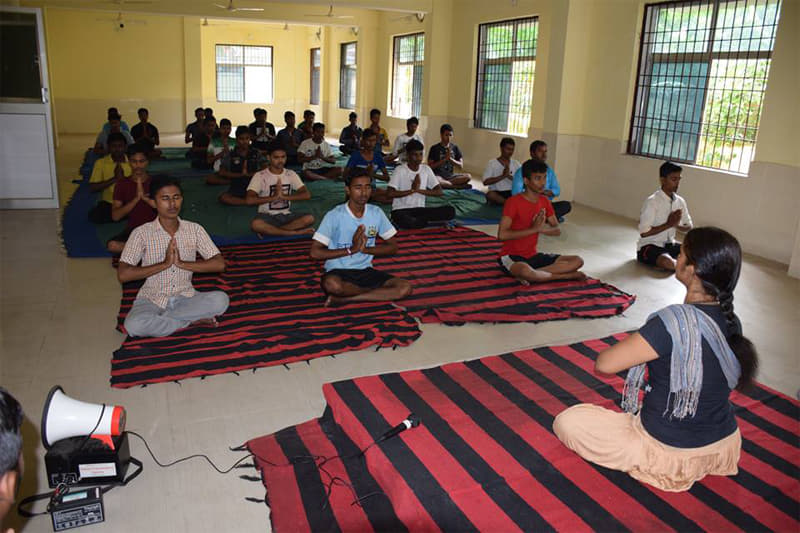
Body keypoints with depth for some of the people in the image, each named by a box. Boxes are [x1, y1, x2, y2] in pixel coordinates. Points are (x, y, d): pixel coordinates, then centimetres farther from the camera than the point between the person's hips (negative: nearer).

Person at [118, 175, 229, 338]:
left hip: (185, 297, 2)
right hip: (152, 299, -1)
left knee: (221, 299, -27)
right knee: (134, 325, -34)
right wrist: (165, 264, -19)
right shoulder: (142, 233, -6)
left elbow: (219, 264, -7)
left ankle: (157, 320, -16)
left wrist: (182, 263, -18)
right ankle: (192, 321, -13)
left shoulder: (194, 229, 1)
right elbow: (122, 275, -14)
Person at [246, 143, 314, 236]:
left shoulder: (291, 174, 4)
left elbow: (307, 195, -7)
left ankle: (269, 231, -21)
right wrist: (274, 197, -22)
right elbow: (249, 200, -18)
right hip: (267, 216, -3)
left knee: (309, 218, -24)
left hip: (286, 215, 3)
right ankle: (295, 233, -25)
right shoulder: (260, 175, -6)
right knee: (255, 224, -38)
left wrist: (283, 196, -19)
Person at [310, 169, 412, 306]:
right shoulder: (334, 216, -10)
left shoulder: (376, 213, 1)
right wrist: (351, 250, -19)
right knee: (331, 284, -40)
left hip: (366, 271, 4)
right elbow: (314, 252, -14)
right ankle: (380, 293, -13)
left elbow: (393, 247, 6)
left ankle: (342, 299, -17)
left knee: (405, 288, -19)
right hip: (338, 271, -4)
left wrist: (365, 248, -12)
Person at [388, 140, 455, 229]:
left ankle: (416, 221, -12)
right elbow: (390, 193, -18)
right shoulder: (400, 170, -7)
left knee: (450, 211, -18)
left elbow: (439, 191, -1)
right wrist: (412, 190, -16)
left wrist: (418, 190, -13)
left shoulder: (426, 169, 6)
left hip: (420, 209, 5)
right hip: (401, 210, -4)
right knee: (407, 222, -41)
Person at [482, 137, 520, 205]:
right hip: (497, 193, -2)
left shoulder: (516, 164, 12)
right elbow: (485, 182, -10)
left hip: (512, 193, 3)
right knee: (490, 195, -38)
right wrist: (503, 176, -16)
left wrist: (509, 176, -15)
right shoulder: (492, 163, 2)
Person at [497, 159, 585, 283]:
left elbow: (557, 230, 9)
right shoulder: (513, 202, -15)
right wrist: (533, 229, -22)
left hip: (533, 256, 7)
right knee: (525, 271, -42)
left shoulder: (545, 201, 6)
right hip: (511, 257, -7)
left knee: (577, 261, -8)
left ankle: (531, 275, -19)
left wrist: (542, 228, -14)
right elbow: (502, 235, -23)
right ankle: (567, 275, -18)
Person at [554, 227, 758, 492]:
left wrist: (633, 348, -5)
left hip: (672, 453, -8)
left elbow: (604, 364, -25)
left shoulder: (673, 322, -30)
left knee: (565, 422, 2)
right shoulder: (730, 321, -6)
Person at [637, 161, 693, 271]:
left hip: (669, 245, 6)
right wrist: (669, 224, -18)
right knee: (669, 263, -32)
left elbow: (688, 226, 12)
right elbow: (644, 232, -22)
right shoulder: (652, 201, -18)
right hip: (649, 246, -6)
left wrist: (676, 224, -10)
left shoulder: (680, 201, 2)